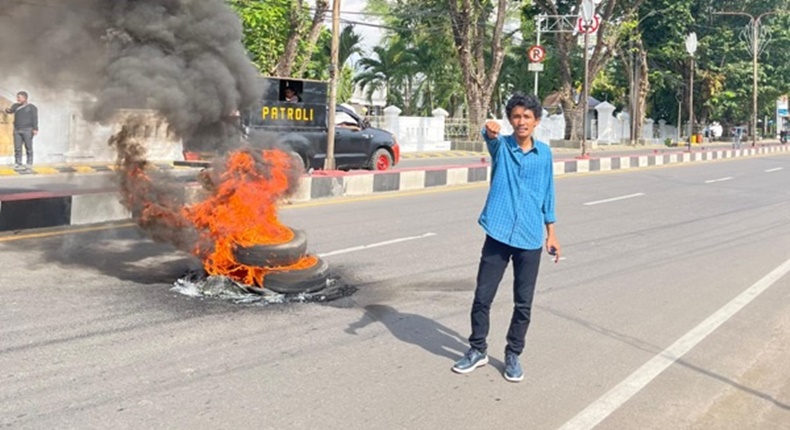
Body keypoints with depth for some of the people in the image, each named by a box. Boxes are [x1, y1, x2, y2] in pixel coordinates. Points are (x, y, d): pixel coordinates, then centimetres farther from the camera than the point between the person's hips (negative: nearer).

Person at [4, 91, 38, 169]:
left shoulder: (32, 107, 1)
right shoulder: (16, 106, 15)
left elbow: (34, 118, -7)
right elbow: (11, 110, 2)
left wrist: (35, 129, -18)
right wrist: (8, 110, -22)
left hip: (27, 130, -4)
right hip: (17, 130, 4)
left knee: (28, 147, -2)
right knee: (17, 148, 0)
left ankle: (29, 163, 3)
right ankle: (17, 164, 2)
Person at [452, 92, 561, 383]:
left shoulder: (544, 153, 6)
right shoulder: (501, 146, -2)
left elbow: (547, 193, 13)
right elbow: (491, 139, -27)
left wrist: (551, 232, 12)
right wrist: (490, 131, -52)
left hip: (530, 239, 2)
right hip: (498, 235, -1)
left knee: (524, 304, 7)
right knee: (482, 297, 3)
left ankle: (513, 355, 24)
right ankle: (478, 350, 23)